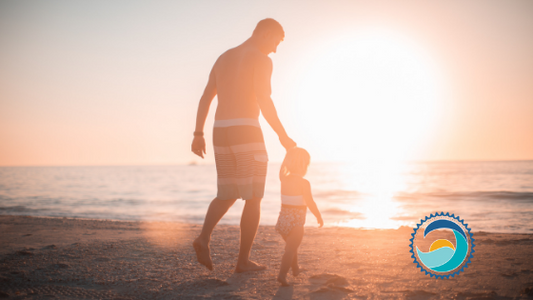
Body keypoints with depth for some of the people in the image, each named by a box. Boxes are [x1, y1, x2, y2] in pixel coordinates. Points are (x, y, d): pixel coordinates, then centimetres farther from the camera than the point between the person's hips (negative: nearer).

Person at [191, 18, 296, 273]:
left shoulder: (223, 58, 20)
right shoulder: (262, 60, -4)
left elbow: (205, 98, 16)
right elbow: (263, 100, -17)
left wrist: (198, 135, 18)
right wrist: (283, 136, -11)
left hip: (221, 133, 7)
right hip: (247, 132, -7)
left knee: (227, 196, 17)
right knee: (253, 198, 3)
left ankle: (204, 238, -8)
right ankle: (243, 260, 4)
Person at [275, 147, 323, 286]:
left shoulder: (284, 180, 4)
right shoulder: (304, 183, -14)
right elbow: (310, 203, -15)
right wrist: (319, 216, 0)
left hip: (283, 218, 7)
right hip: (296, 221, -7)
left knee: (291, 246, 25)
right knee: (291, 249, -6)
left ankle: (295, 268, 43)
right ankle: (282, 274, -19)